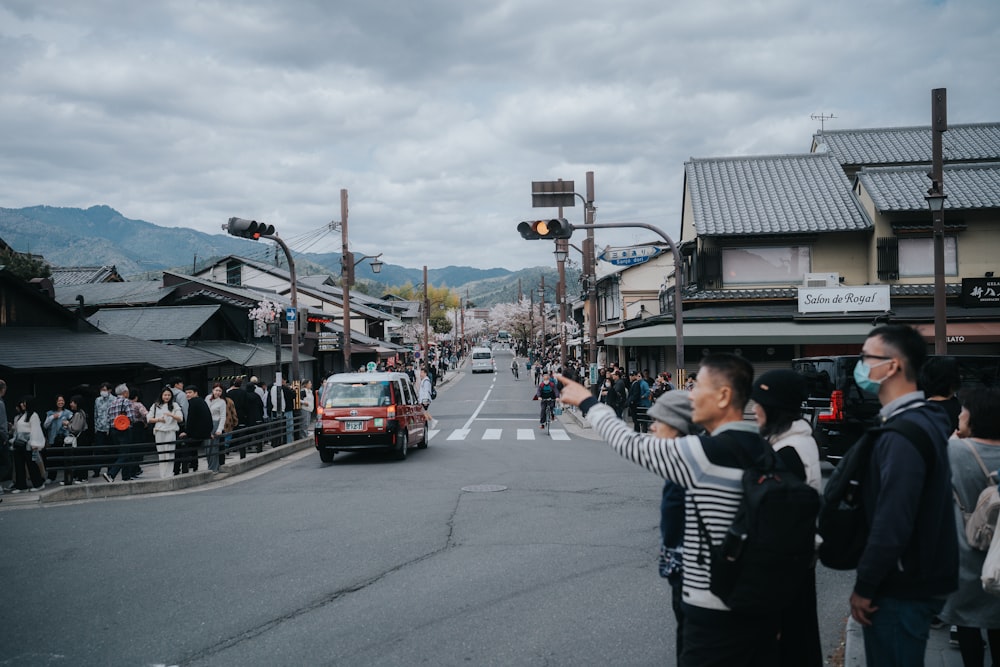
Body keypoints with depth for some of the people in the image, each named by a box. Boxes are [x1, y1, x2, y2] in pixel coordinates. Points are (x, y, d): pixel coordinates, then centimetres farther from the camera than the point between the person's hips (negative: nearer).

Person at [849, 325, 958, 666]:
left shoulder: (903, 435, -23)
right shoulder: (923, 420, 8)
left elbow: (892, 524, -27)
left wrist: (864, 587, -16)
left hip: (903, 587, -9)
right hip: (917, 578, 9)